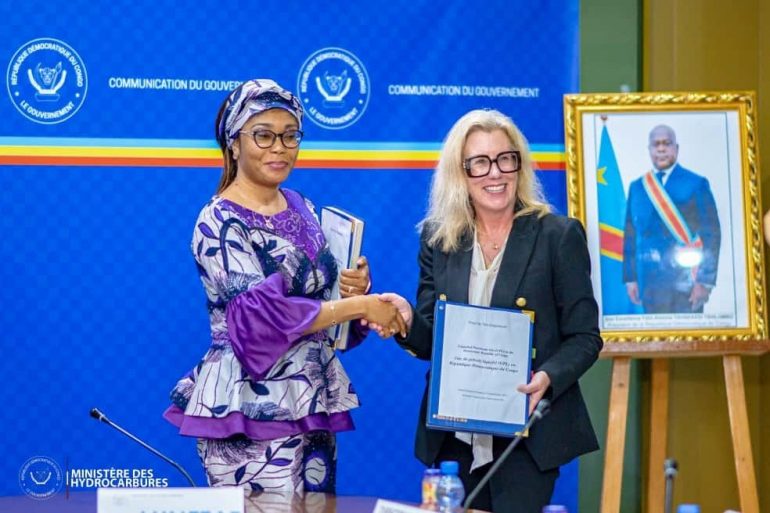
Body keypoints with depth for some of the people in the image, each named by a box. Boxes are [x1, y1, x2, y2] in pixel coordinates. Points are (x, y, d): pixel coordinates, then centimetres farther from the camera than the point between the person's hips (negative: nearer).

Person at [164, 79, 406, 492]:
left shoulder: (301, 209, 11)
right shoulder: (220, 223, -10)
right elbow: (263, 315, -21)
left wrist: (355, 287, -6)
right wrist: (362, 305, -20)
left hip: (313, 402, 7)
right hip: (253, 410, -7)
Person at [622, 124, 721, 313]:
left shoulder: (697, 184, 1)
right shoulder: (637, 187, 12)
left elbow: (711, 234, -4)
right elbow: (630, 235, 12)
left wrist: (705, 281, -11)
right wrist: (630, 277, 5)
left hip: (686, 282, -3)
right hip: (650, 282, 3)